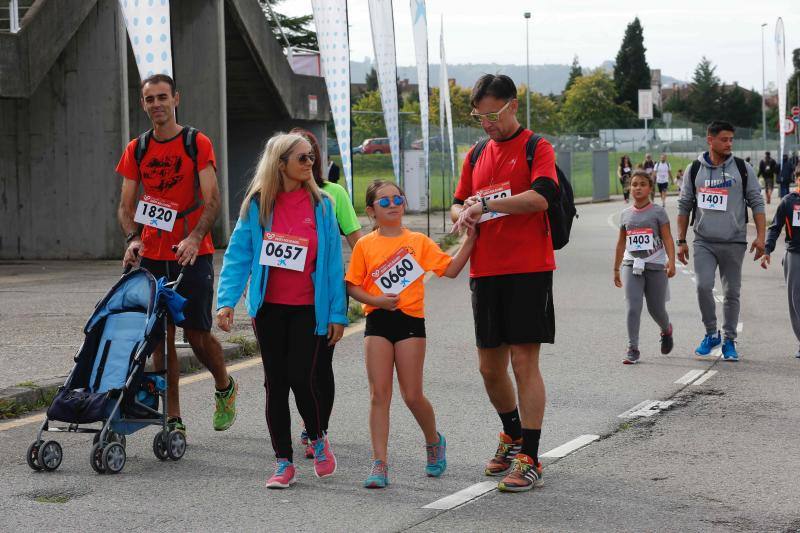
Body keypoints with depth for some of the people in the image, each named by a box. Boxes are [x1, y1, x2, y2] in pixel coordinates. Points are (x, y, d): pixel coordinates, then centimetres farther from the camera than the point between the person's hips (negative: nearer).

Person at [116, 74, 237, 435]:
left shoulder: (197, 144, -2)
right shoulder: (136, 150, 9)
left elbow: (211, 200, -9)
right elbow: (126, 205, 9)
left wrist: (194, 238, -25)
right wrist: (133, 238, -11)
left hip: (192, 254, -3)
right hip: (151, 256, 4)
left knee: (197, 334, -3)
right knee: (161, 336, 2)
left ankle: (225, 389, 27)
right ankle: (174, 420, 7)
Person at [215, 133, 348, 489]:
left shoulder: (321, 204, 2)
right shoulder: (257, 205, 0)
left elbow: (333, 261, 2)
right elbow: (237, 255, -1)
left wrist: (337, 312, -1)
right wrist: (226, 301, -12)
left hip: (309, 308, -1)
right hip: (269, 308, 1)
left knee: (301, 377, -10)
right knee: (275, 382, 5)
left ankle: (317, 439, 19)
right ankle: (284, 463, 14)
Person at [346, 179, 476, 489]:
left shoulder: (418, 241, 5)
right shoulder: (365, 245, 4)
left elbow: (450, 269, 1)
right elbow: (352, 286, 4)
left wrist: (470, 237, -6)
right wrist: (376, 300, -13)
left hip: (410, 321, -1)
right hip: (378, 322, 1)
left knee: (412, 395, 0)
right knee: (379, 394, -2)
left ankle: (433, 441, 29)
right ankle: (380, 464, -1)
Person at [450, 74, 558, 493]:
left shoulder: (536, 148, -3)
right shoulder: (476, 157, 16)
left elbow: (540, 196, -19)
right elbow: (458, 205, 24)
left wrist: (485, 204, -17)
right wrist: (464, 214, 0)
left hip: (528, 270, -6)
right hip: (486, 271, 6)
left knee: (524, 362, -8)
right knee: (490, 367, 11)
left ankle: (529, 460, -4)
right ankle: (513, 436, 34)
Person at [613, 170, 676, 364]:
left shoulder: (658, 212, -2)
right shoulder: (626, 214, 9)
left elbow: (667, 238, -6)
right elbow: (621, 243, 17)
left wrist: (671, 261, -20)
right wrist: (616, 269, 19)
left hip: (655, 266, -2)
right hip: (631, 265, 2)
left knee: (656, 309, 8)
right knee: (633, 307, -12)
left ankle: (666, 331, 41)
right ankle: (632, 349, -9)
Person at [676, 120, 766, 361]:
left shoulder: (742, 169, 4)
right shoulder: (694, 170, 6)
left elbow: (756, 203, 4)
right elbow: (684, 206, 11)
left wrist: (760, 236, -5)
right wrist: (681, 241, 7)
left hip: (734, 242, 0)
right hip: (704, 242, 0)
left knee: (732, 293, 4)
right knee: (703, 286, -15)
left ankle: (729, 341, 16)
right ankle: (711, 333, 4)